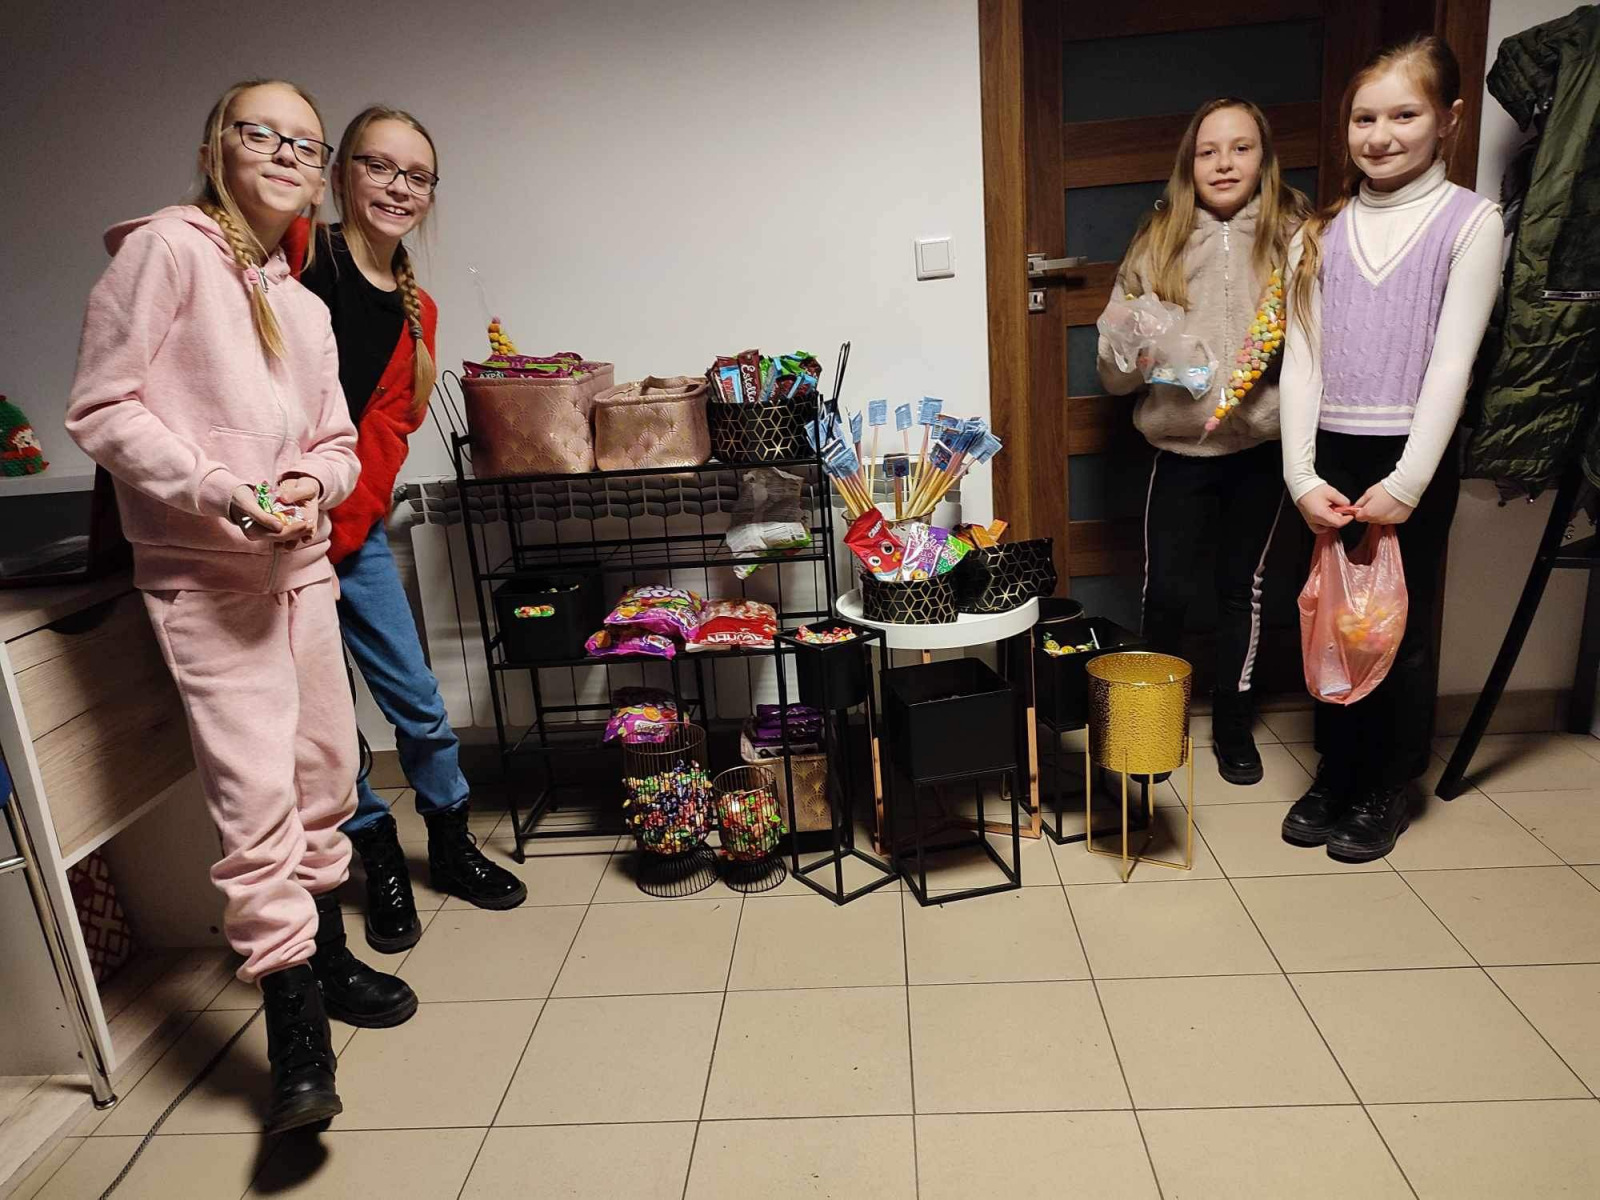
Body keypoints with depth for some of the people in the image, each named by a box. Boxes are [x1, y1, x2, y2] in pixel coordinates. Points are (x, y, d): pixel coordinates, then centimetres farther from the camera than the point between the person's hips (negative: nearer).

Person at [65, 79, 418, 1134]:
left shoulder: (305, 307, 17)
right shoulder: (165, 248, -3)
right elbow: (102, 409, -10)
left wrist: (310, 485, -7)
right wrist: (223, 492, -20)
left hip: (302, 568, 7)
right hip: (202, 574, -7)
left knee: (326, 774, 12)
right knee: (256, 791, -10)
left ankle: (327, 958, 31)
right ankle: (297, 1036, 0)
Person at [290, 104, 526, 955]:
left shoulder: (415, 312, 6)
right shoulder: (292, 258, -8)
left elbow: (389, 430, -3)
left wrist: (339, 521, -15)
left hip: (352, 531, 4)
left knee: (418, 704, 8)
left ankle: (451, 847, 31)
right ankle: (380, 860, 29)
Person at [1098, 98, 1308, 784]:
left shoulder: (1294, 236, 1)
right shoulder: (1157, 245, 2)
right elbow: (1113, 371, 2)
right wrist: (1137, 353, -19)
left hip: (1260, 444, 1)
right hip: (1179, 445, 0)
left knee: (1242, 585, 12)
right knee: (1167, 590, 0)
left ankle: (1233, 721, 29)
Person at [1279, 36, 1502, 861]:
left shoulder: (1470, 222, -2)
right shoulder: (1321, 233, 8)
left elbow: (1452, 362, -9)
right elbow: (1301, 359, 1)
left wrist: (1407, 483, -16)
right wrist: (1301, 474, -9)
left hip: (1411, 457, -3)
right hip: (1330, 455, 3)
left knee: (1402, 625, 6)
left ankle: (1388, 789, 22)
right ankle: (1335, 772, 26)